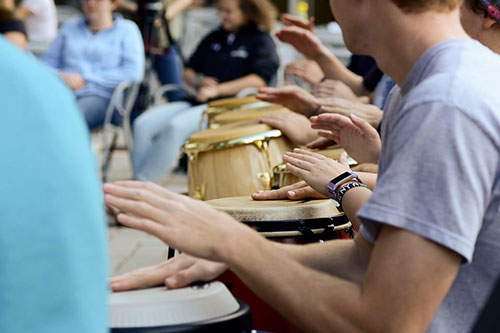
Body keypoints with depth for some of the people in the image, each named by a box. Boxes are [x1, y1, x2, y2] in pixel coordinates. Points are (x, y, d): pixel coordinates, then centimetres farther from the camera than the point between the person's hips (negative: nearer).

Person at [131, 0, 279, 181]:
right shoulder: (214, 38, 23)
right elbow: (188, 71, 27)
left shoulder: (261, 40, 3)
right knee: (144, 123, -15)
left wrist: (218, 89, -18)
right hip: (198, 102, 7)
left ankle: (142, 182, -27)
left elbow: (260, 79, -13)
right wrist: (198, 82, 2)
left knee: (177, 126, -32)